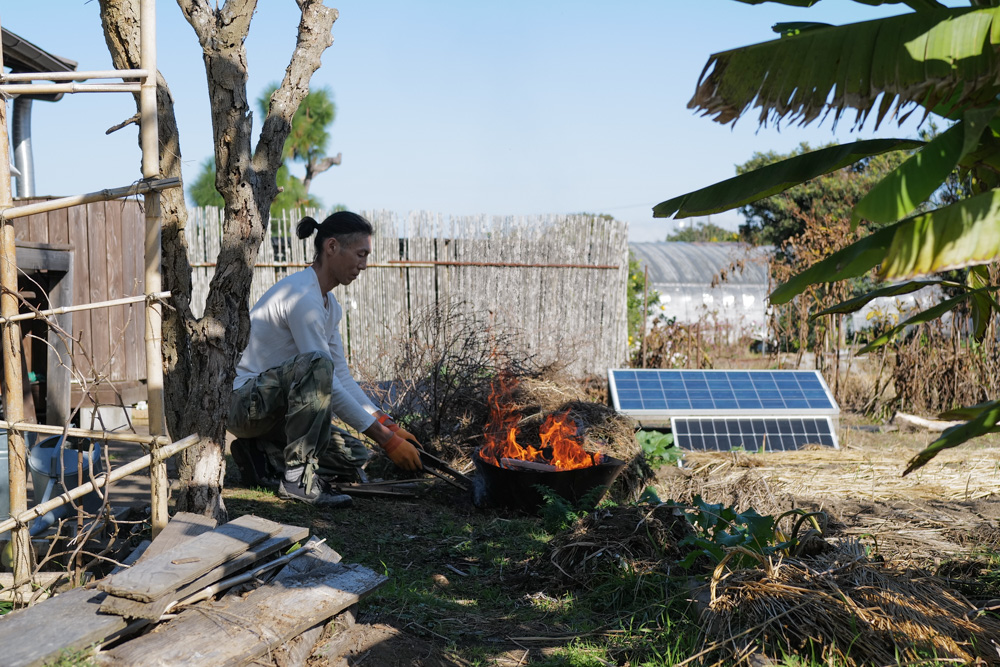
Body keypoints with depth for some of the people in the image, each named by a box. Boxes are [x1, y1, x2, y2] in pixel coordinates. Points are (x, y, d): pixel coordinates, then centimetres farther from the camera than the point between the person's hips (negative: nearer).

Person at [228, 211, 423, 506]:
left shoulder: (329, 304, 8)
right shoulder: (302, 295, -22)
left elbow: (342, 378, 9)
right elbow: (327, 384, -26)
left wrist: (390, 426, 1)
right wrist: (386, 440, -25)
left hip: (276, 402, 9)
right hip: (244, 401, -9)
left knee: (354, 456, -2)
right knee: (316, 365, -36)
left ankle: (262, 450, 10)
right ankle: (298, 476, -25)